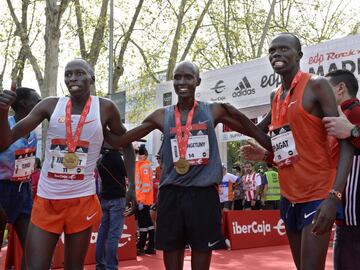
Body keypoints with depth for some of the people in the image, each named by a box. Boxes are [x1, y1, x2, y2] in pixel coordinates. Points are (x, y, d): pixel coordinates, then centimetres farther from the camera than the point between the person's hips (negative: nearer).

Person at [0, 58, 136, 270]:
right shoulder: (50, 105, -2)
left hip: (82, 200, -1)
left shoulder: (105, 108, -4)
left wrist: (132, 185, 4)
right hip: (46, 198, 1)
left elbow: (126, 143, 11)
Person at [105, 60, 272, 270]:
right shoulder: (162, 116, 8)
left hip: (204, 193, -1)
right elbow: (119, 140, 12)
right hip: (172, 193, 2)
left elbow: (252, 131, 12)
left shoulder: (214, 111, 5)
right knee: (171, 252, 7)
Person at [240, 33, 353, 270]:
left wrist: (334, 196, -27)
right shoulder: (276, 97, 14)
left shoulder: (316, 85, -9)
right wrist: (264, 154, 4)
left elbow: (346, 142, -16)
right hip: (289, 197, 8)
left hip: (318, 195, -7)